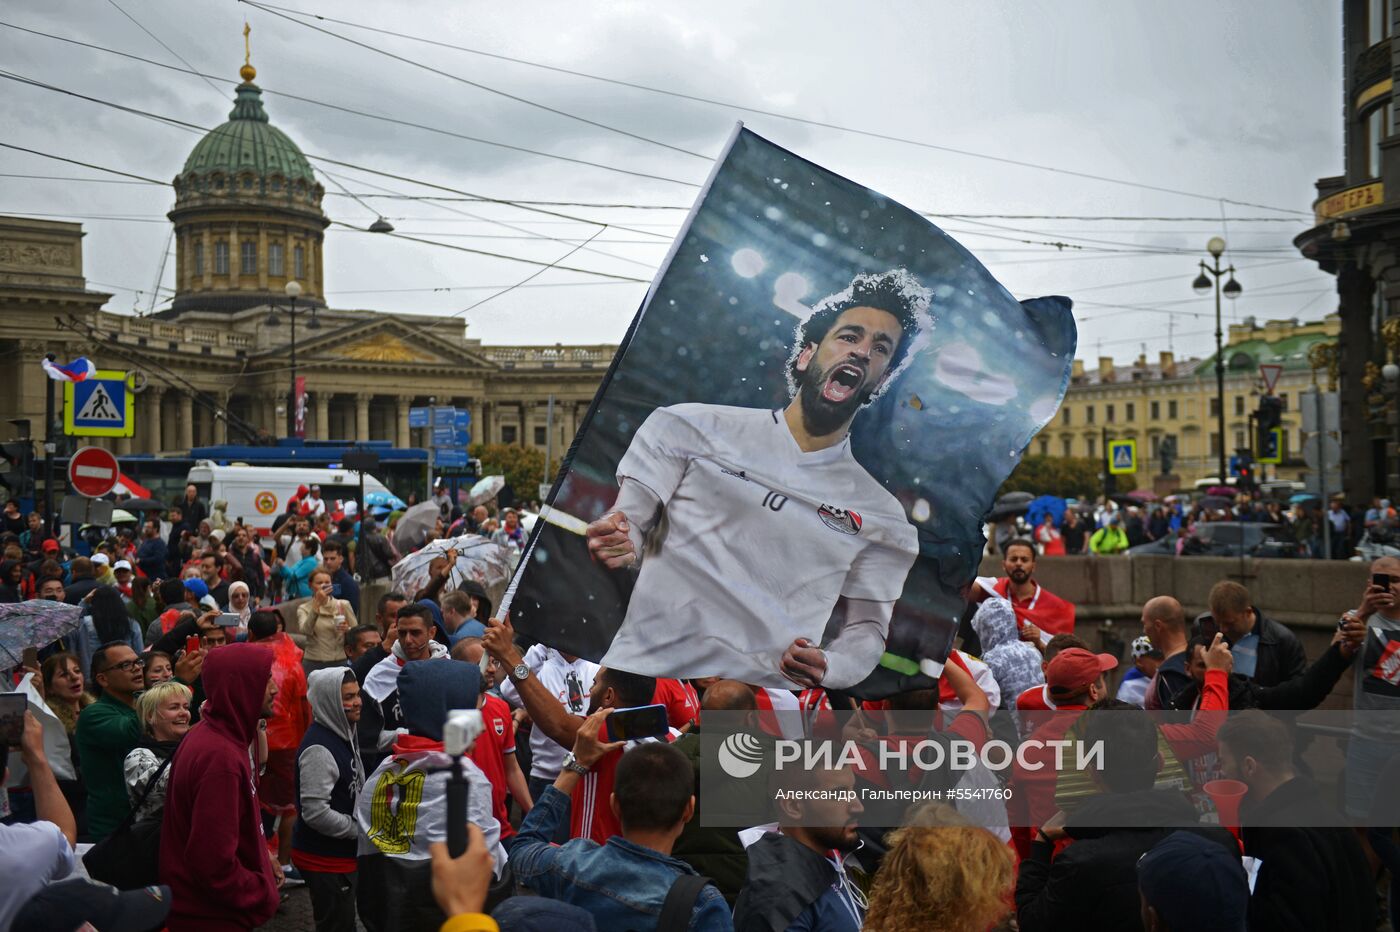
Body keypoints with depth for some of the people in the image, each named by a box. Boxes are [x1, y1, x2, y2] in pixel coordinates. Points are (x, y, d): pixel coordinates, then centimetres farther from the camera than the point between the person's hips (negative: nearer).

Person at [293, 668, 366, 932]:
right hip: (325, 860, -10)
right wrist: (361, 829, -18)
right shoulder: (319, 749, -24)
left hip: (342, 854, 10)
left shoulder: (344, 734, 7)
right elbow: (315, 813, -29)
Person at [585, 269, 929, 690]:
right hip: (642, 671, 0)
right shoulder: (691, 428, 11)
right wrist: (617, 543, -14)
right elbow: (629, 525, 10)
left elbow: (866, 627, 15)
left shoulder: (881, 515, 13)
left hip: (765, 696, 1)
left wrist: (829, 668, -7)